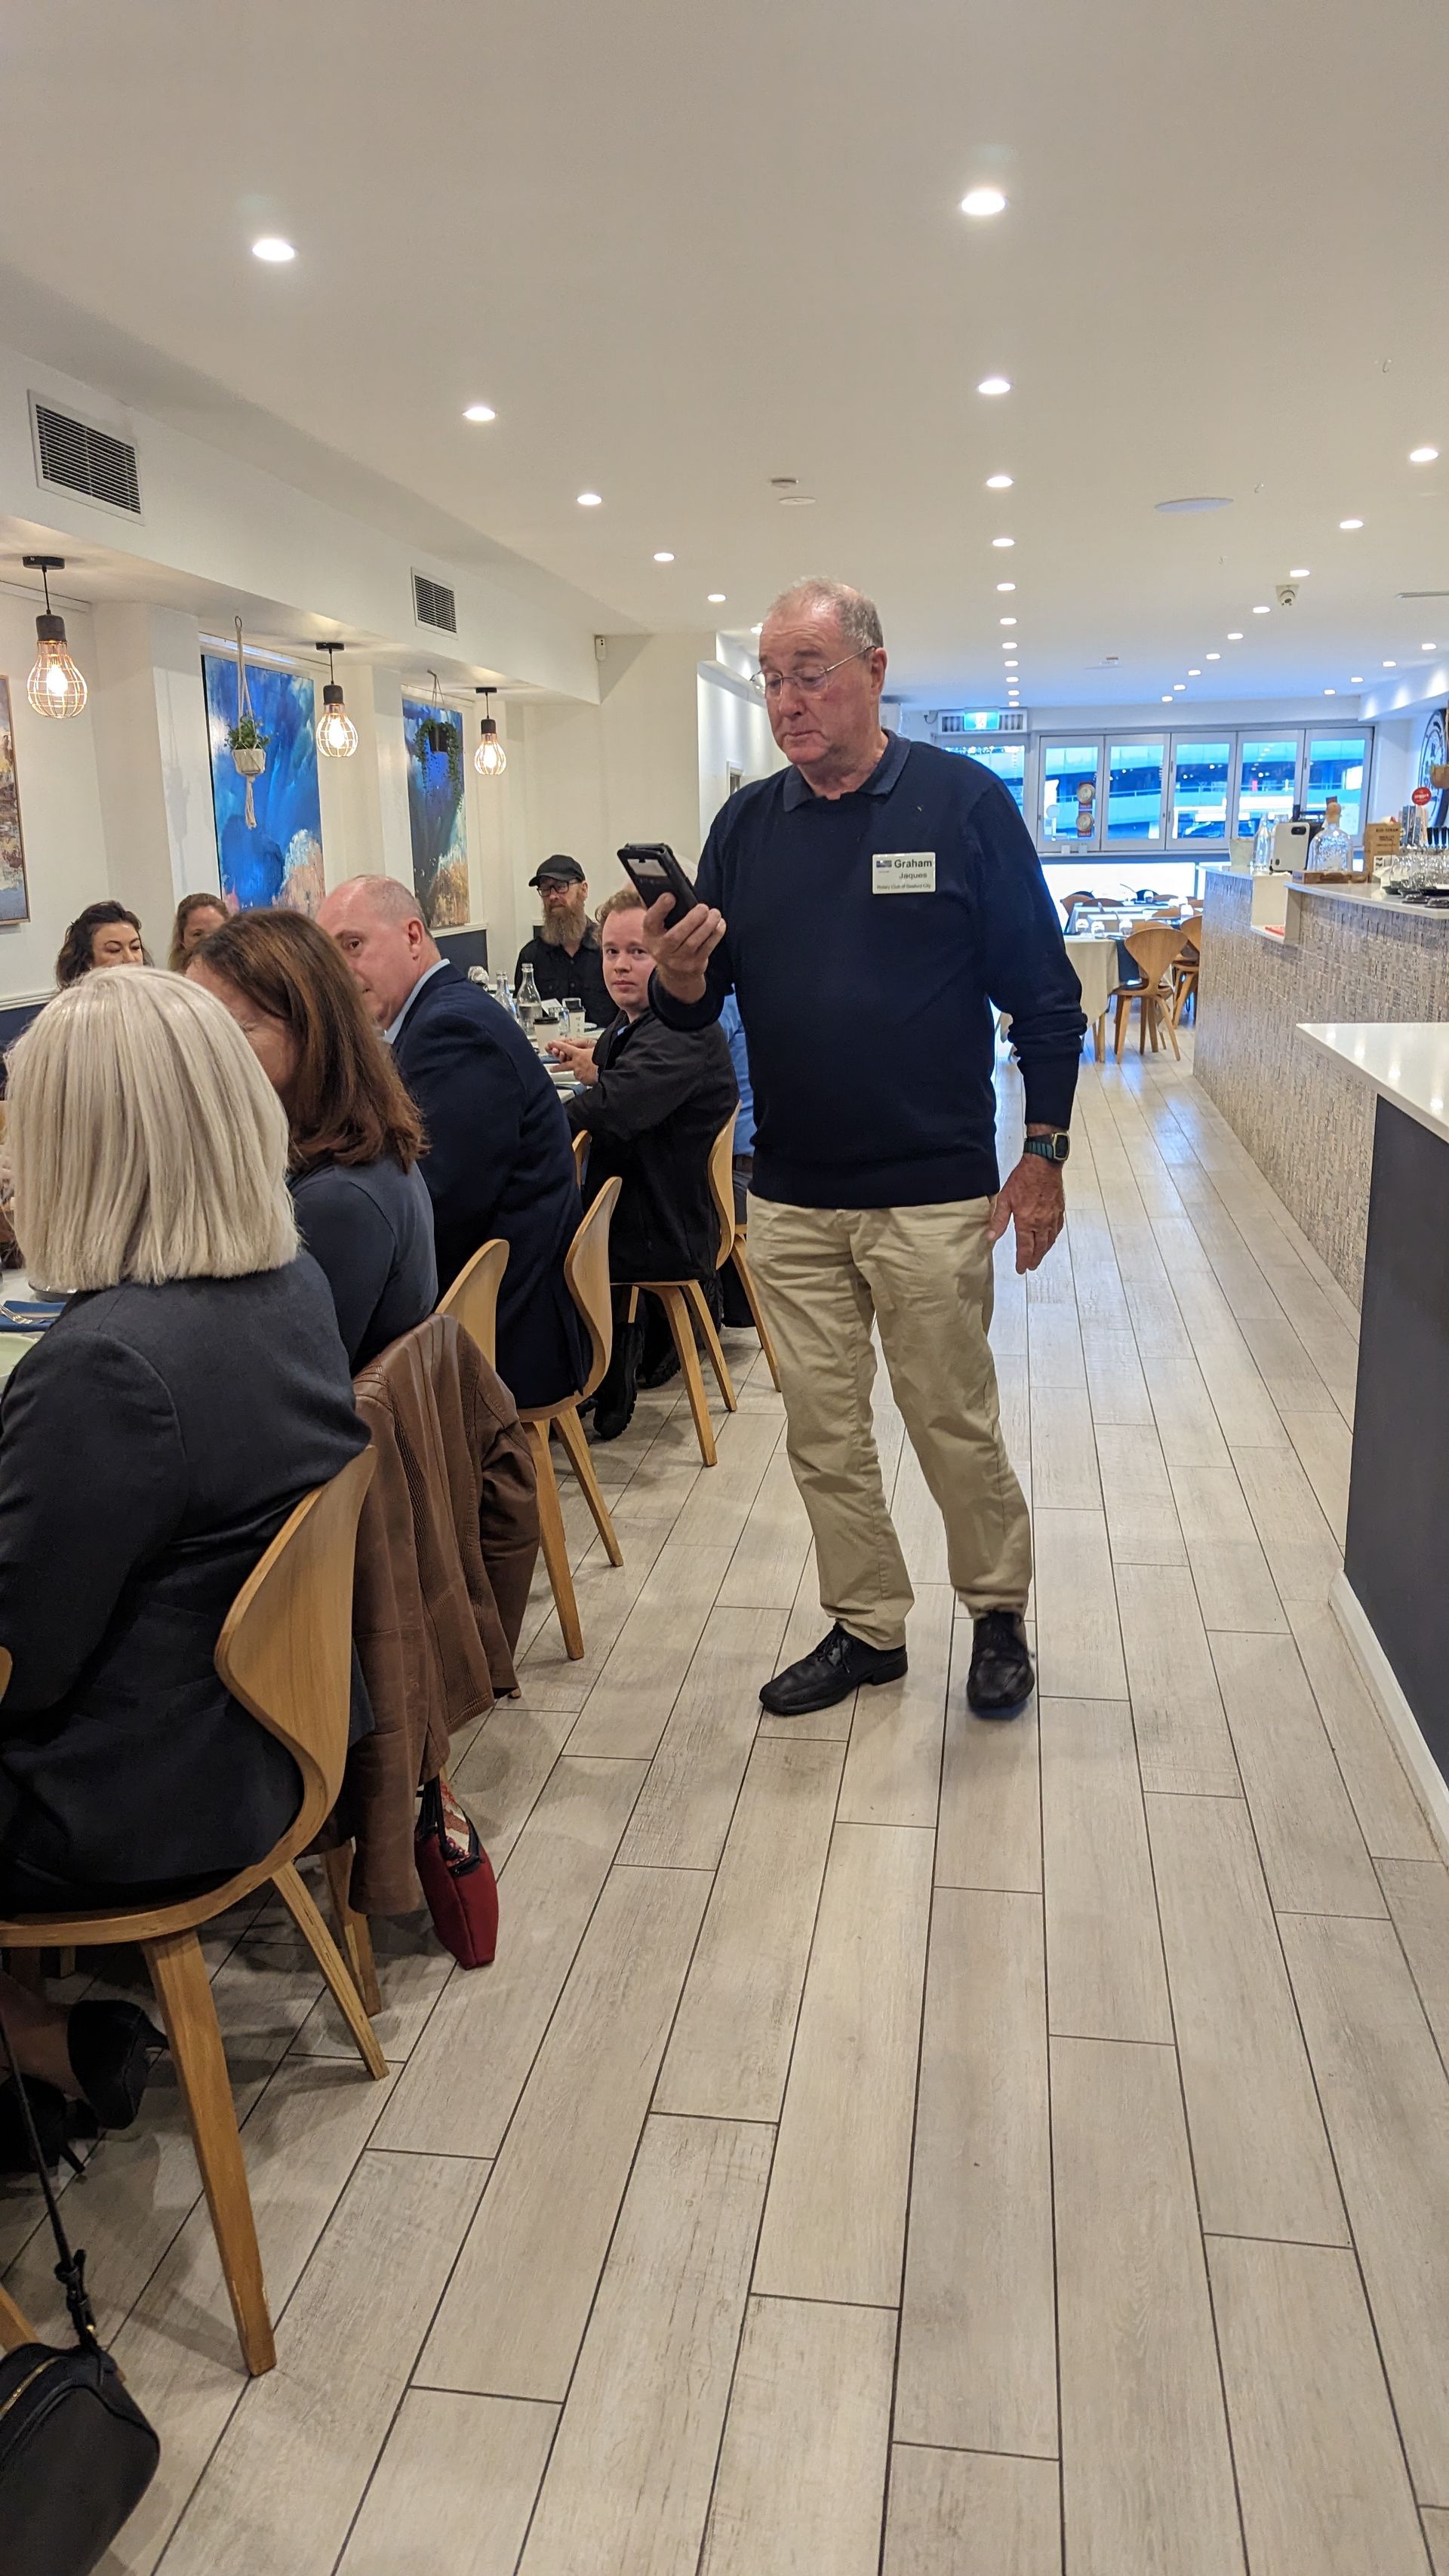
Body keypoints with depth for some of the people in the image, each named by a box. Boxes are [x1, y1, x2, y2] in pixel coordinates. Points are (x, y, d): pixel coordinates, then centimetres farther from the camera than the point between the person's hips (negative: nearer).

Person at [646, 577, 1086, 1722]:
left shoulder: (964, 801, -4)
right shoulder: (745, 823, 7)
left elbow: (1045, 992, -2)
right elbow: (701, 1005, 9)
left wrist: (1045, 1152, -5)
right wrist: (680, 978, -15)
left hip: (933, 1195, -4)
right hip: (792, 1197, 4)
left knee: (955, 1425, 7)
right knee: (823, 1435, 11)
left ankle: (1000, 1611, 31)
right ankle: (867, 1628, 28)